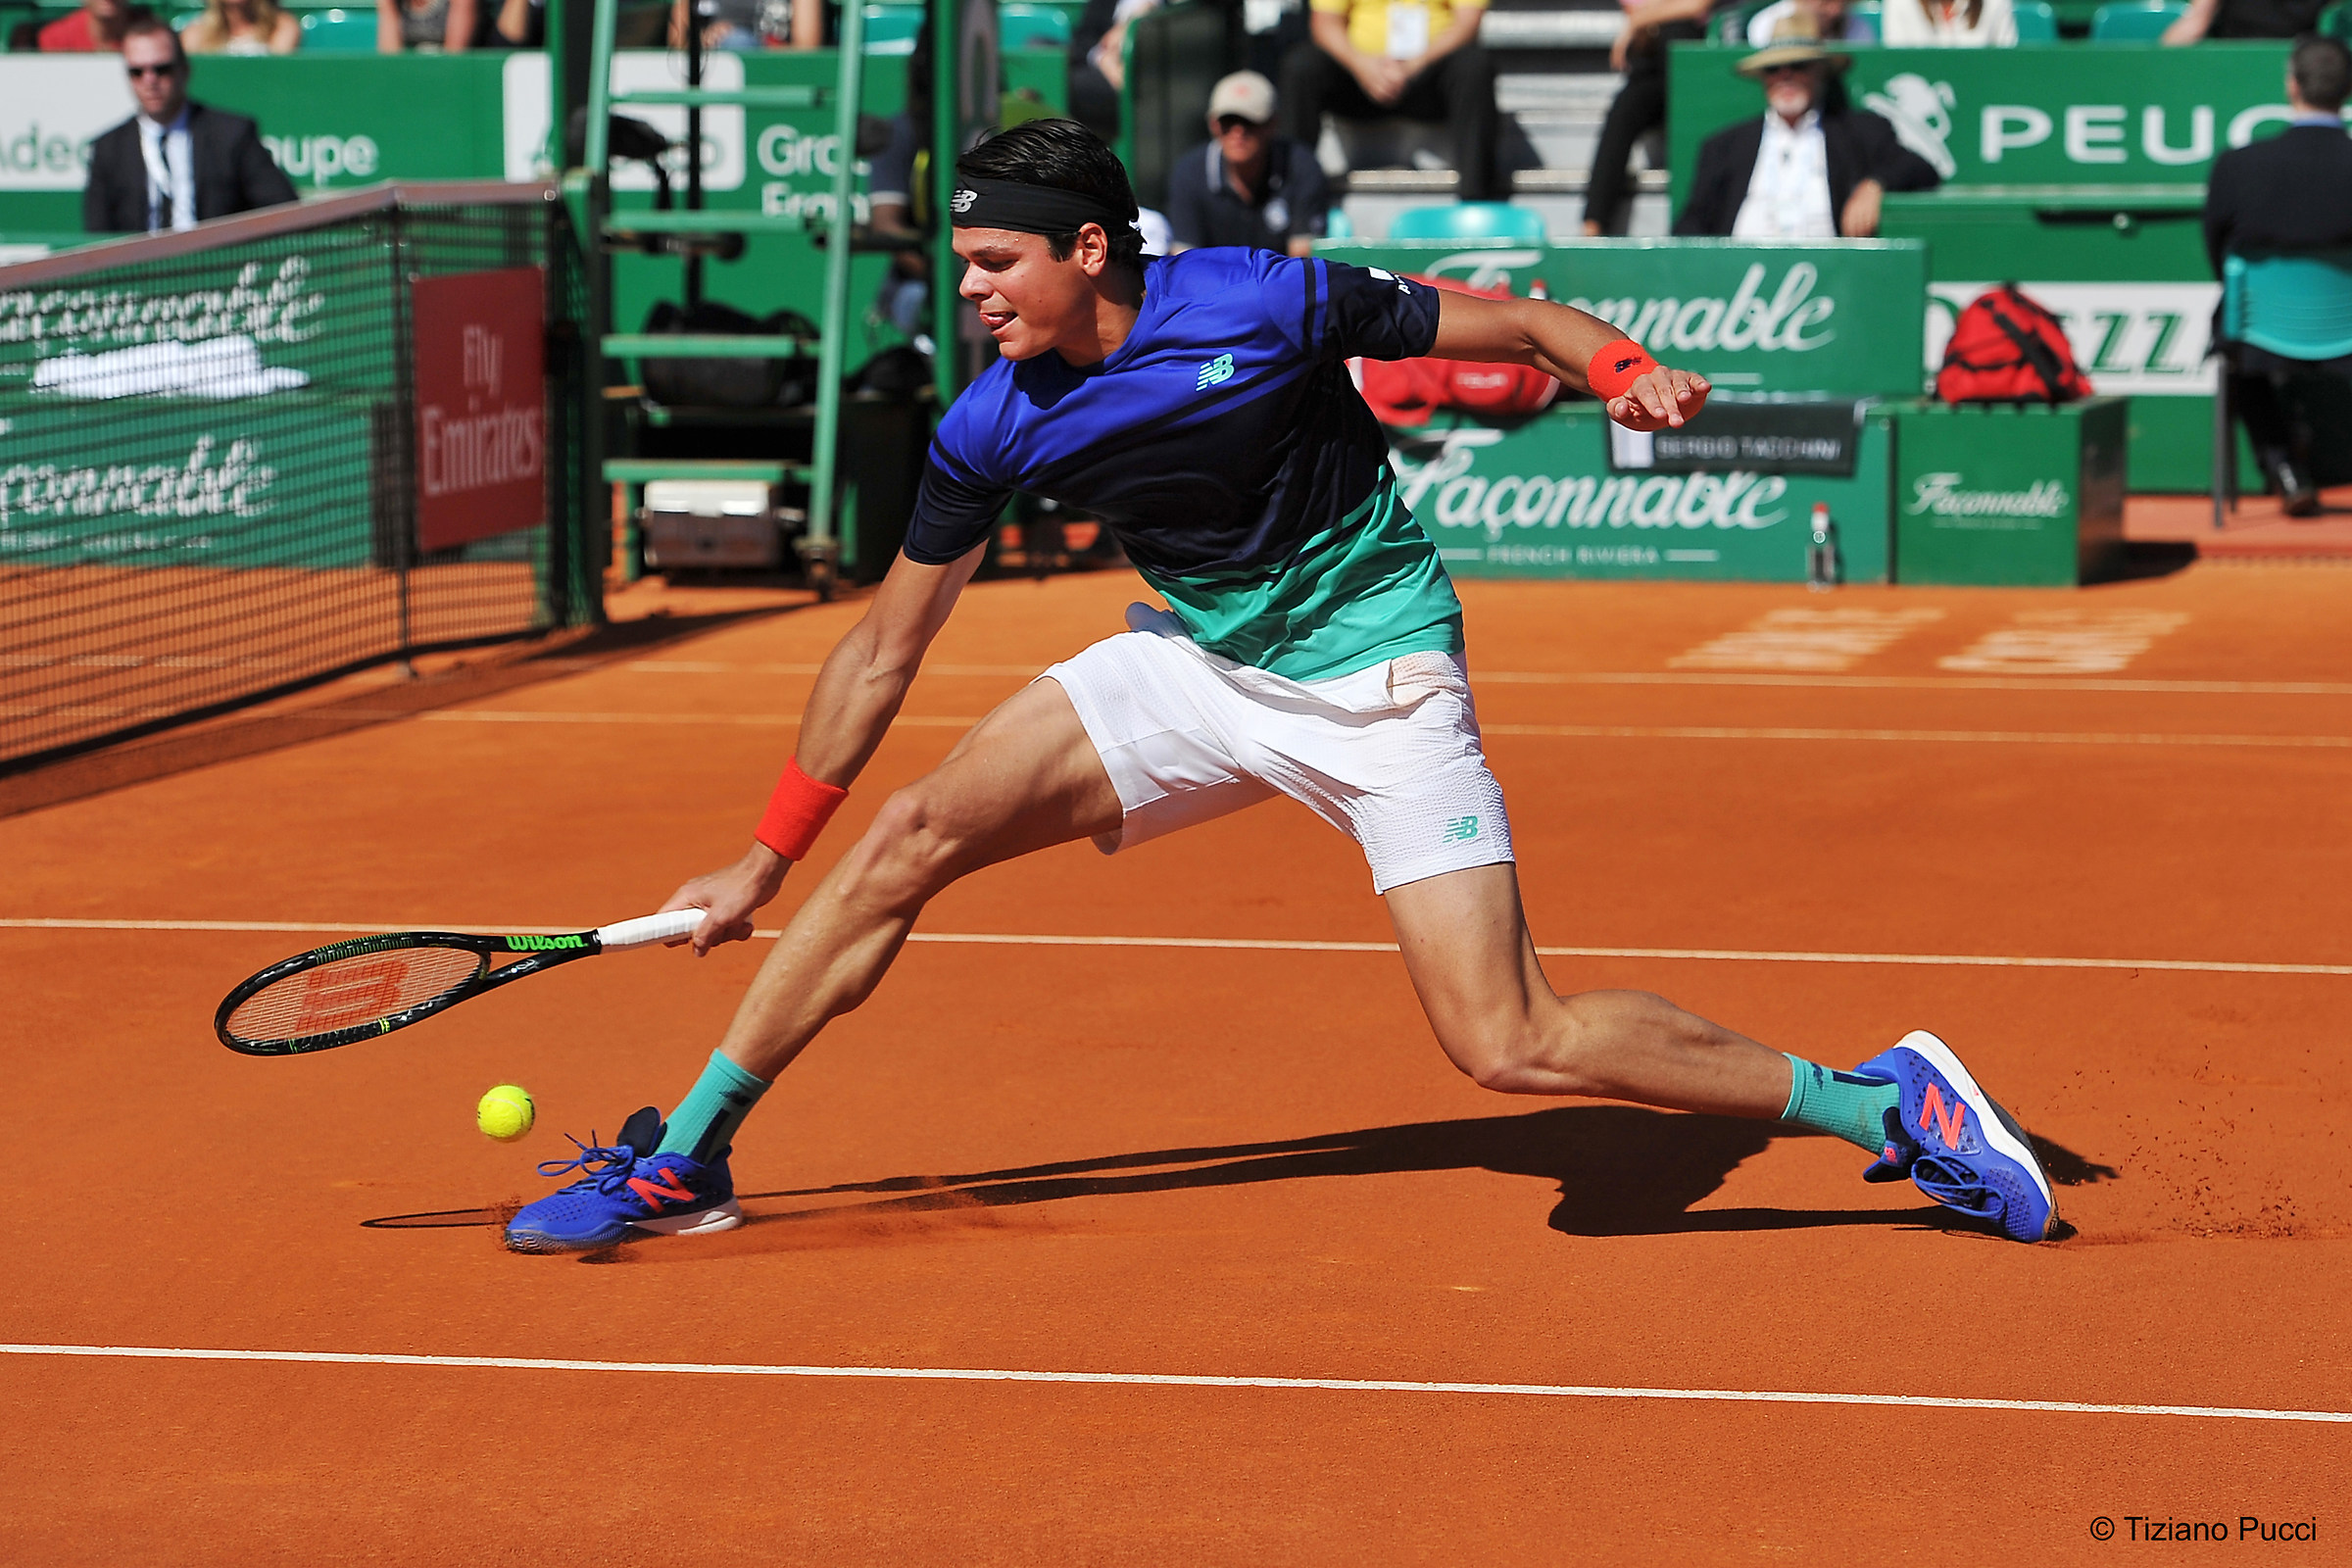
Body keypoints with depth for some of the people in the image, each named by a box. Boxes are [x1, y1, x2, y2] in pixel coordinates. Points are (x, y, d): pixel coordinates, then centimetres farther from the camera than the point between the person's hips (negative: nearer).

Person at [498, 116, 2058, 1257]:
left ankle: (1882, 1102, -4)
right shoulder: (994, 430, -7)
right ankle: (683, 1158, 4)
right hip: (1196, 667, 5)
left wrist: (1624, 368, -30)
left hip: (1381, 681, -5)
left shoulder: (1263, 305, -20)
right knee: (912, 836, -7)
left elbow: (1516, 321, -9)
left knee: (1511, 1046, -17)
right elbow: (883, 651, 3)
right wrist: (770, 855, 4)